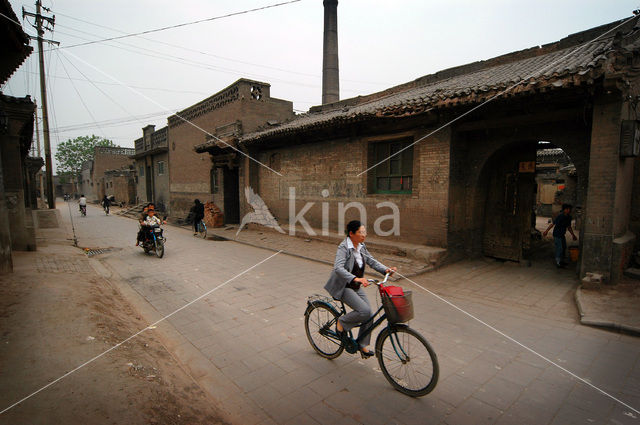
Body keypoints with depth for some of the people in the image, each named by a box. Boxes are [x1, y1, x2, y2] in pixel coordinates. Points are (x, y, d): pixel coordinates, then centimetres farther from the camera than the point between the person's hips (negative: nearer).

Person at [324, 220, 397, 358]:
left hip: (357, 287, 8)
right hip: (343, 287, -8)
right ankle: (342, 323, 3)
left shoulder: (361, 247, 3)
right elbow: (338, 268, -34)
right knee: (365, 311, -22)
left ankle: (363, 345, 23)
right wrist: (355, 279, -48)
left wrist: (386, 269, -11)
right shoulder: (343, 247, -22)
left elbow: (371, 261, 6)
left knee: (369, 316, 3)